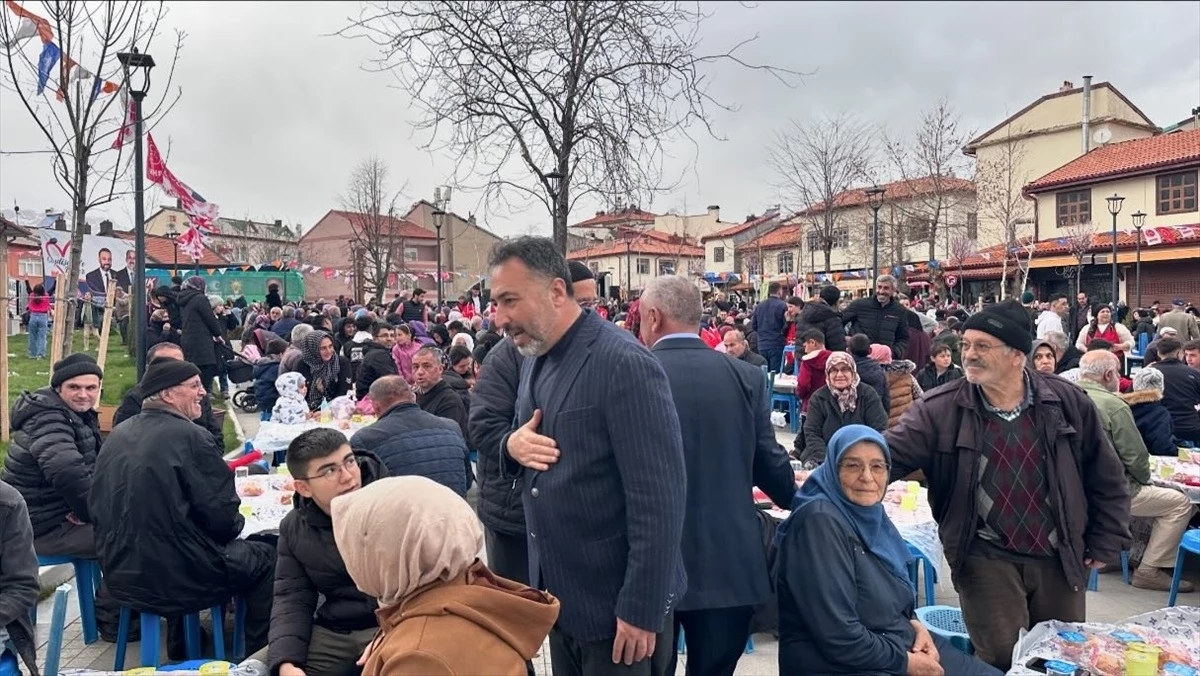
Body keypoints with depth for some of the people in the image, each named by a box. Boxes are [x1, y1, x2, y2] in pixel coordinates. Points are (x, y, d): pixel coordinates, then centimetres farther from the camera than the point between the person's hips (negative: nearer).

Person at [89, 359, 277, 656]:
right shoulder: (190, 436, -18)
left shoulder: (117, 434, 4)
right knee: (265, 557, 14)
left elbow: (96, 507, 14)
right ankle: (258, 653, 20)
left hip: (120, 575, 8)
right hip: (175, 578, -7)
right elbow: (223, 517, -18)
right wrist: (235, 524, 4)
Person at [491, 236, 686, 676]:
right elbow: (510, 437, 17)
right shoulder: (535, 360, 5)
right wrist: (512, 445, -6)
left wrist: (641, 609, -20)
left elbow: (658, 499, -22)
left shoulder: (624, 364, -21)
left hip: (617, 606, -8)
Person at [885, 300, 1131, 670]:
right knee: (1003, 660, 1)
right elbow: (888, 454, -18)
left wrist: (1104, 545, 5)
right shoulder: (940, 409, -13)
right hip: (988, 559, -2)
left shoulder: (1067, 402, -5)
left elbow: (1106, 477, 5)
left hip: (1060, 557, 3)